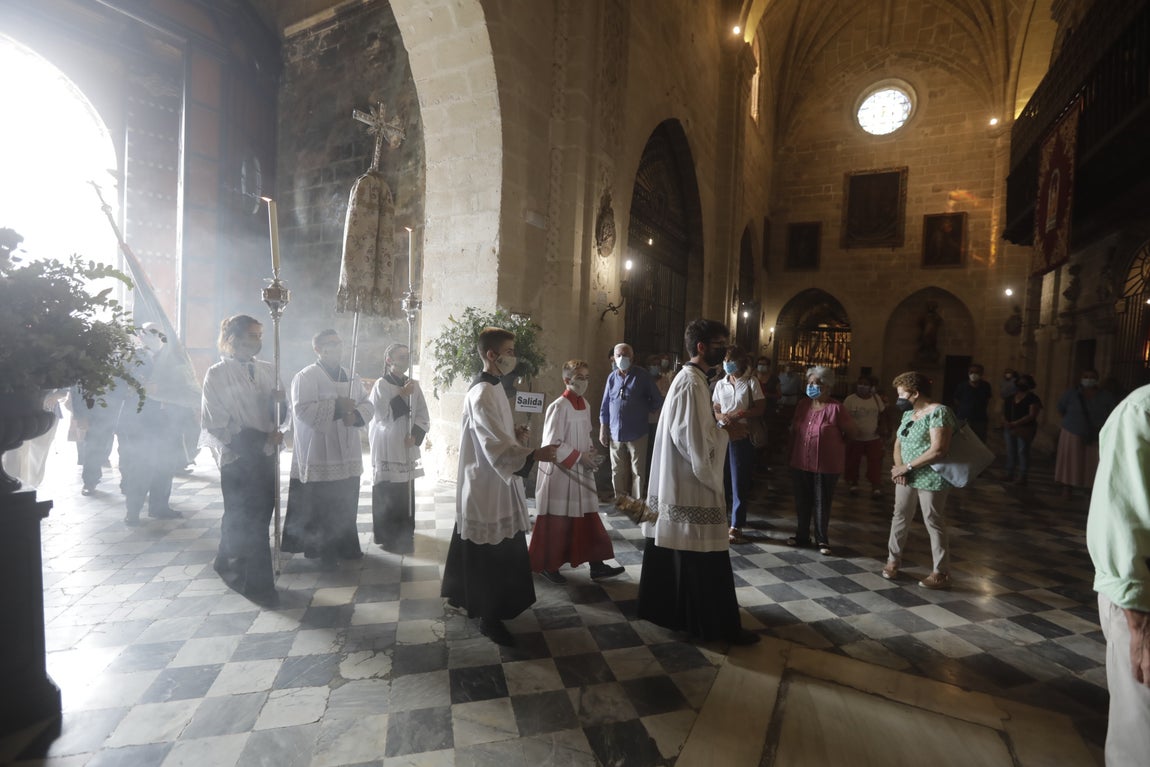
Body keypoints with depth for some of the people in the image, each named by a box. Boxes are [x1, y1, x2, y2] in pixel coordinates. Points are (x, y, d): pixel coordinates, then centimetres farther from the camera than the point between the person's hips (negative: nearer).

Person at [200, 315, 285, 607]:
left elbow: (279, 415, 12)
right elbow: (217, 423, -9)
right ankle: (258, 584, 13)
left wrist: (278, 402, -11)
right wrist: (261, 438, -14)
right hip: (236, 457, -5)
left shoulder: (267, 370, 9)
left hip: (265, 455, 5)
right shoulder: (217, 374, -5)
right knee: (249, 520, 1)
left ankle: (230, 565, 36)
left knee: (260, 515, 13)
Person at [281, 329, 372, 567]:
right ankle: (323, 551, 15)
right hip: (319, 456, -6)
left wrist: (356, 415, -8)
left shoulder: (352, 378, 14)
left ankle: (346, 546, 26)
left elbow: (368, 405, 12)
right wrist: (337, 406, -19)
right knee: (321, 506, 0)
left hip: (347, 454, 6)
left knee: (346, 505, 12)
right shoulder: (305, 377, -7)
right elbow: (302, 409, -19)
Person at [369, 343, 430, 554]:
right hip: (386, 448, -4)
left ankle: (405, 536, 21)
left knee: (406, 495, 6)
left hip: (407, 448, 4)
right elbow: (381, 414, -14)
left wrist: (415, 436, -8)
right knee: (386, 495, -3)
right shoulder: (381, 385, -4)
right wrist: (402, 395, -16)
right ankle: (387, 538, 10)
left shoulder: (413, 385, 8)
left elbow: (424, 417, 7)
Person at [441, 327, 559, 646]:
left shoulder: (493, 387, 10)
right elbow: (497, 445, -30)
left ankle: (467, 597, 41)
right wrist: (534, 454, -41)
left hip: (494, 482, 11)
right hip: (488, 485, -11)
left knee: (493, 551, 23)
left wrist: (515, 432, 2)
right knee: (491, 554, 2)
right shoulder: (482, 394, -23)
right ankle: (490, 617, 18)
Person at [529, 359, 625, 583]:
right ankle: (547, 565, 21)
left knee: (588, 519, 10)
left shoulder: (585, 405, 8)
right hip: (560, 473, -8)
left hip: (581, 473, 8)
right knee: (556, 522, 4)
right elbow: (552, 444, -18)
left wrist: (591, 454, 1)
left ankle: (597, 566, 19)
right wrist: (580, 457, -16)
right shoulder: (559, 407, -16)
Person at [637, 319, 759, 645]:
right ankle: (719, 624, 14)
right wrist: (725, 429, -10)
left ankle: (663, 607, 32)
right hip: (692, 485, -10)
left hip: (678, 483, 10)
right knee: (704, 558, 1)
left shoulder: (687, 377, 13)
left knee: (672, 551, 19)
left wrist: (718, 424, 6)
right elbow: (695, 441, -25)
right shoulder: (692, 383, -19)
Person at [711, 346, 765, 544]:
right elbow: (714, 409, 12)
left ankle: (736, 526, 7)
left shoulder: (751, 382, -2)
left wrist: (740, 415, -18)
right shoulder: (720, 384, 10)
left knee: (739, 482, 0)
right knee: (721, 478, 10)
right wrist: (722, 417, -11)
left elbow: (760, 409, -5)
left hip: (741, 437, -4)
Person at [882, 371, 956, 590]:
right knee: (899, 518, 13)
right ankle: (893, 560, 28)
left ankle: (941, 574, 15)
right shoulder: (909, 413, 10)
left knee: (934, 524, 2)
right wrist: (899, 468, -5)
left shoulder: (938, 412, -16)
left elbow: (938, 450, -24)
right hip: (907, 477, 8)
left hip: (930, 479, -8)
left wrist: (907, 467, -17)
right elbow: (898, 443, 13)